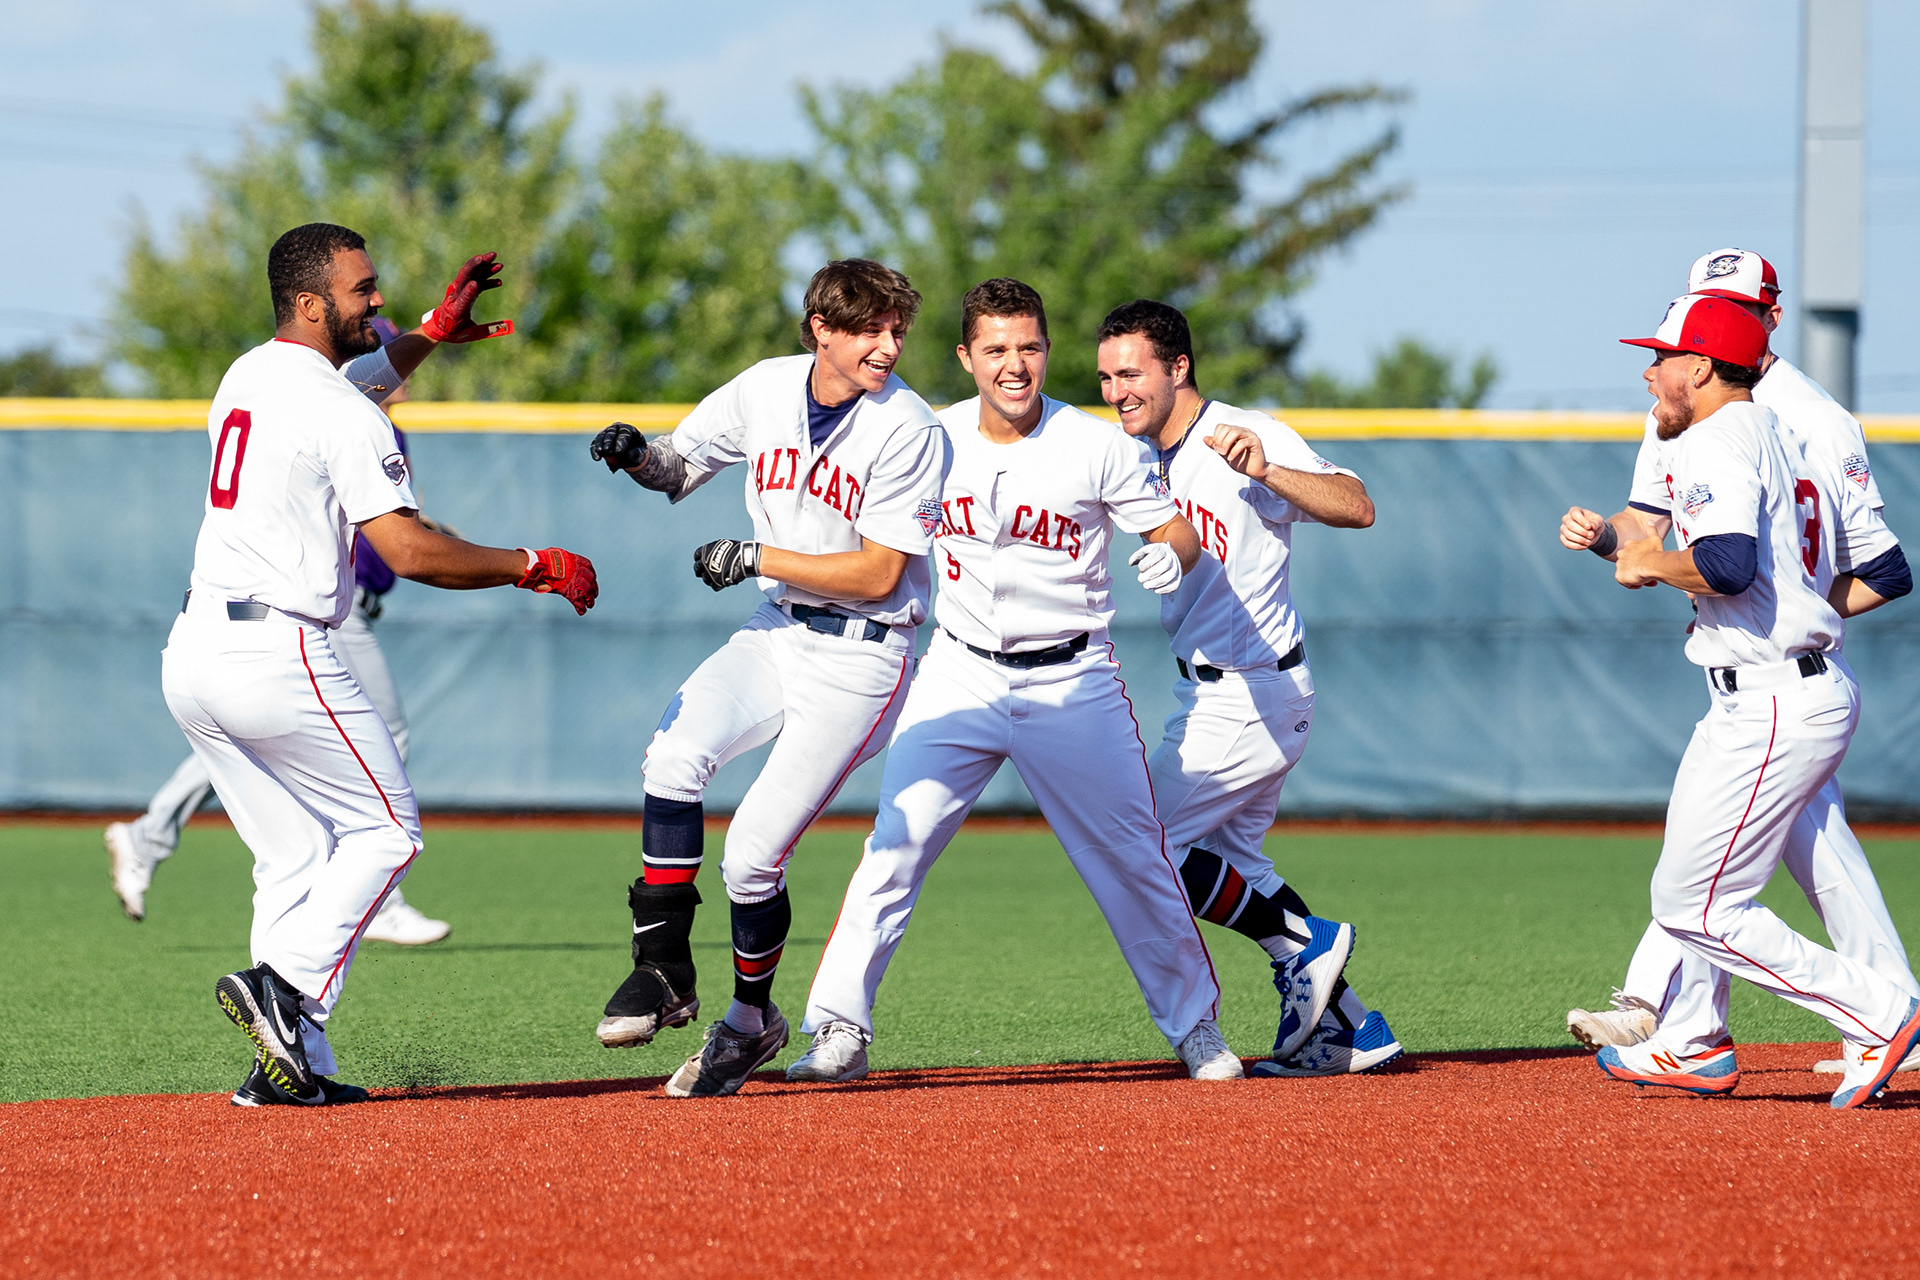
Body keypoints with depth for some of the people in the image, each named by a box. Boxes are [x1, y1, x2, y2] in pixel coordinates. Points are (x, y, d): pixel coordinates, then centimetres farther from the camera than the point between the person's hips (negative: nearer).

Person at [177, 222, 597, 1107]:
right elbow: (409, 552, -19)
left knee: (297, 856, 13)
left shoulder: (244, 377, 15)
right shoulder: (342, 413, -13)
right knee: (383, 831, 5)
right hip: (280, 657, -8)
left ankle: (294, 1065, 5)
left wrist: (434, 333, 41)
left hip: (192, 657, 8)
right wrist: (532, 567, -9)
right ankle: (285, 989, -14)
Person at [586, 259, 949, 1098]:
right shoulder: (766, 390, 0)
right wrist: (639, 456, -10)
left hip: (861, 657, -5)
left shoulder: (906, 430, -16)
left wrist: (755, 559, -19)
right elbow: (681, 469, 14)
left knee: (751, 856, -10)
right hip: (779, 632, 5)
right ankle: (663, 974, -12)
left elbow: (879, 576, -17)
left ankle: (751, 1019, 16)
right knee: (676, 754, -24)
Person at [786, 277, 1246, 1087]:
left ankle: (1193, 1024, 22)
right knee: (895, 844, -12)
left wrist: (1169, 555, -29)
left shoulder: (1097, 448, -9)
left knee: (1132, 858, 4)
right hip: (960, 676, 2)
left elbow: (1179, 530, -6)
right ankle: (839, 1032, -11)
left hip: (1073, 682, -1)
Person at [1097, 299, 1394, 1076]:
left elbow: (1357, 508, -28)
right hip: (1210, 694, 10)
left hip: (1253, 697, -10)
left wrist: (1266, 472, -44)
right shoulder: (1144, 457, 7)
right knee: (1228, 861, 18)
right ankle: (1349, 1031, 22)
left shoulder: (1249, 438, -18)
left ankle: (1304, 941, 2)